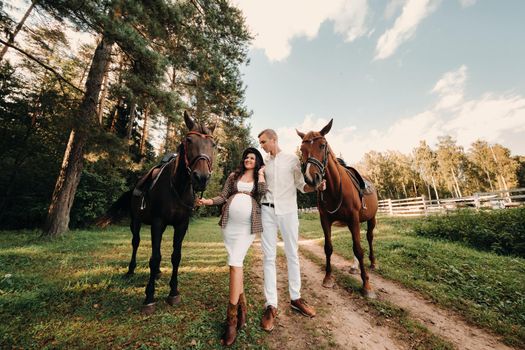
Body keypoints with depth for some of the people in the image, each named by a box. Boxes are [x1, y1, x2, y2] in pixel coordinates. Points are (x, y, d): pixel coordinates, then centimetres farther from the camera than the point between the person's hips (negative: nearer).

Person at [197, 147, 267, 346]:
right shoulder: (234, 176, 14)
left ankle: (232, 317, 3)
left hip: (247, 226, -3)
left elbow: (263, 192, -13)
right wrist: (209, 201, -7)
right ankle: (242, 307, 29)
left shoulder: (260, 179, 9)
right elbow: (223, 196, 10)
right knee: (236, 264, 11)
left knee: (235, 263, -10)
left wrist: (261, 173, -2)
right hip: (229, 224, 3)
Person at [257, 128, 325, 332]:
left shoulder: (292, 159, 3)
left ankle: (295, 298, 29)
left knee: (292, 255, 11)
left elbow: (302, 185, 3)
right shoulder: (264, 163, 10)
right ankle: (271, 305, 15)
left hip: (288, 210, -1)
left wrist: (316, 187, -15)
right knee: (268, 256, 3)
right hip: (267, 211, 2)